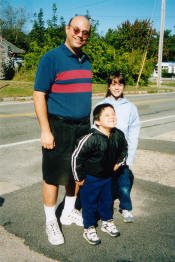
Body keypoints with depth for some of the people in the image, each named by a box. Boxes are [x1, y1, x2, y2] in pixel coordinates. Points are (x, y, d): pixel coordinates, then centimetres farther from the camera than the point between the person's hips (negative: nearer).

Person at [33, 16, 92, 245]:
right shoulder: (51, 58, -10)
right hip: (58, 128, -6)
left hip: (82, 127, 7)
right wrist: (45, 131, -18)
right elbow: (39, 95, -13)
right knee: (53, 177, 4)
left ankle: (69, 213, 35)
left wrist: (88, 124, 17)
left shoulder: (86, 61, 11)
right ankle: (51, 222, 21)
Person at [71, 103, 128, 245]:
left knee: (107, 200, 20)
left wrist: (119, 163, 9)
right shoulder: (91, 138, -28)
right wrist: (79, 178, -14)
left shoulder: (119, 135, -9)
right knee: (89, 203, 8)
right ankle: (89, 228, 28)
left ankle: (107, 221, 43)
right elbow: (76, 157, -21)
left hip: (107, 176, 5)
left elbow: (124, 149, 14)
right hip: (90, 178, -5)